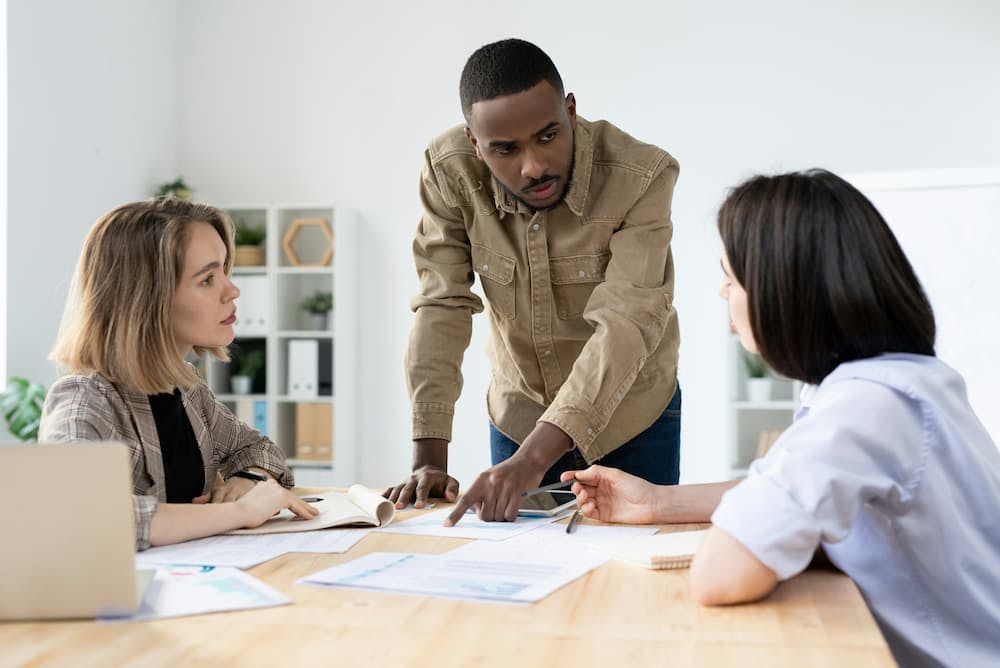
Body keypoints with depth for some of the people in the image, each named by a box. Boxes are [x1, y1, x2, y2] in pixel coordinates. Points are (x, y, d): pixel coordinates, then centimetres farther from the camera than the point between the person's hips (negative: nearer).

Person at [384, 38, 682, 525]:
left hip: (631, 416, -1)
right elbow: (441, 307, -17)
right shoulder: (449, 170, -19)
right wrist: (428, 459, -23)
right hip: (519, 413, 2)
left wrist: (532, 460, -45)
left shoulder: (641, 176, -27)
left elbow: (624, 325, -34)